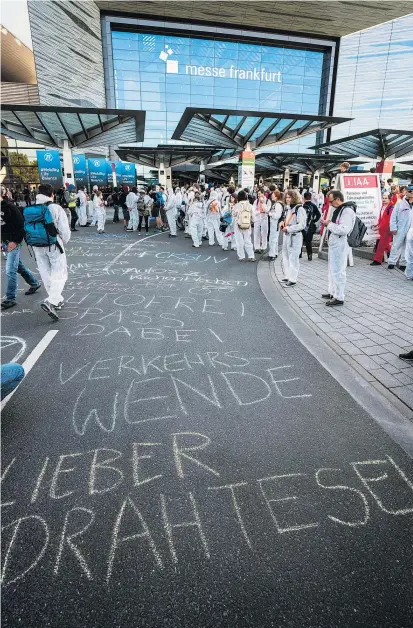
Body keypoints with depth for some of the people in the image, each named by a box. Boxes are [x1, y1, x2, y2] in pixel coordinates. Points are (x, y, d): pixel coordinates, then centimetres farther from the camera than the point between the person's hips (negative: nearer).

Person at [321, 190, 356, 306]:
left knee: (338, 271, -5)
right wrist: (329, 223, 6)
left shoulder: (347, 211, -17)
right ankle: (332, 292, 33)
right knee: (332, 269, 20)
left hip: (340, 245, -11)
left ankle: (339, 298, 2)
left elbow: (344, 229, -27)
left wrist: (329, 224, -17)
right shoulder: (339, 209, 15)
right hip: (334, 244, 11)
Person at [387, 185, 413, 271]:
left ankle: (403, 263, 17)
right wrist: (393, 228, -7)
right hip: (400, 229, -3)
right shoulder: (400, 203, -1)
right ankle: (392, 262, 11)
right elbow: (393, 216, -2)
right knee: (396, 246, 3)